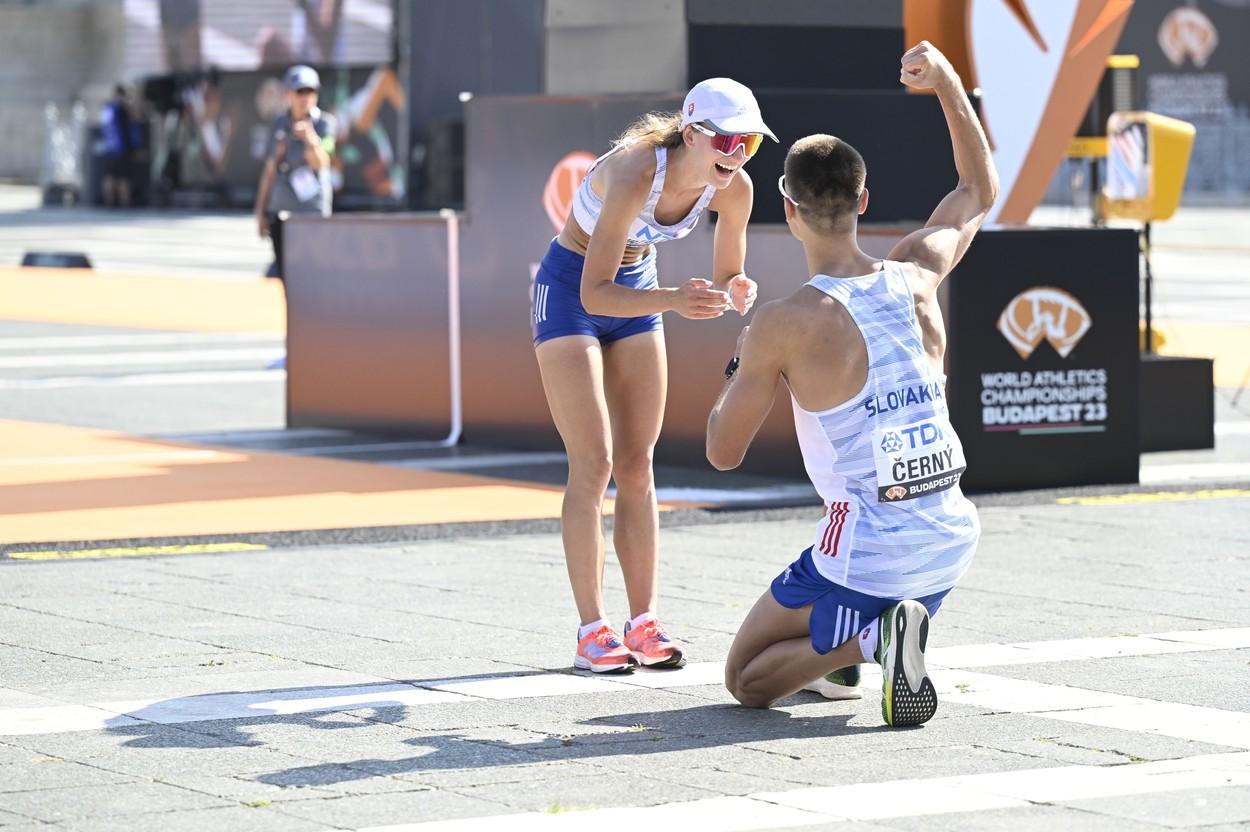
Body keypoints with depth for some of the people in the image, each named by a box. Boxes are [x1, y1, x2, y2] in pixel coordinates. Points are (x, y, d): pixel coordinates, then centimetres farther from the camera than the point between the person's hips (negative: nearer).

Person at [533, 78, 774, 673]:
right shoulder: (635, 174, -35)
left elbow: (725, 279, -2)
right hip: (569, 287, -6)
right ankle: (592, 631, -8)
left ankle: (643, 624, 6)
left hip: (635, 288, 6)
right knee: (593, 463, -11)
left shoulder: (734, 189, -17)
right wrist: (673, 301, -46)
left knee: (637, 465, 4)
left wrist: (735, 293, -25)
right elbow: (594, 294, -34)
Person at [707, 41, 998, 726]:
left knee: (747, 681, 11)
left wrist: (739, 369, 15)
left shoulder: (783, 325, -15)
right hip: (950, 542, 6)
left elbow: (722, 452, -3)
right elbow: (979, 191, 22)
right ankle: (841, 647, 27)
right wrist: (947, 84, 24)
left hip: (869, 558, -6)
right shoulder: (915, 277, 0)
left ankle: (868, 638, -15)